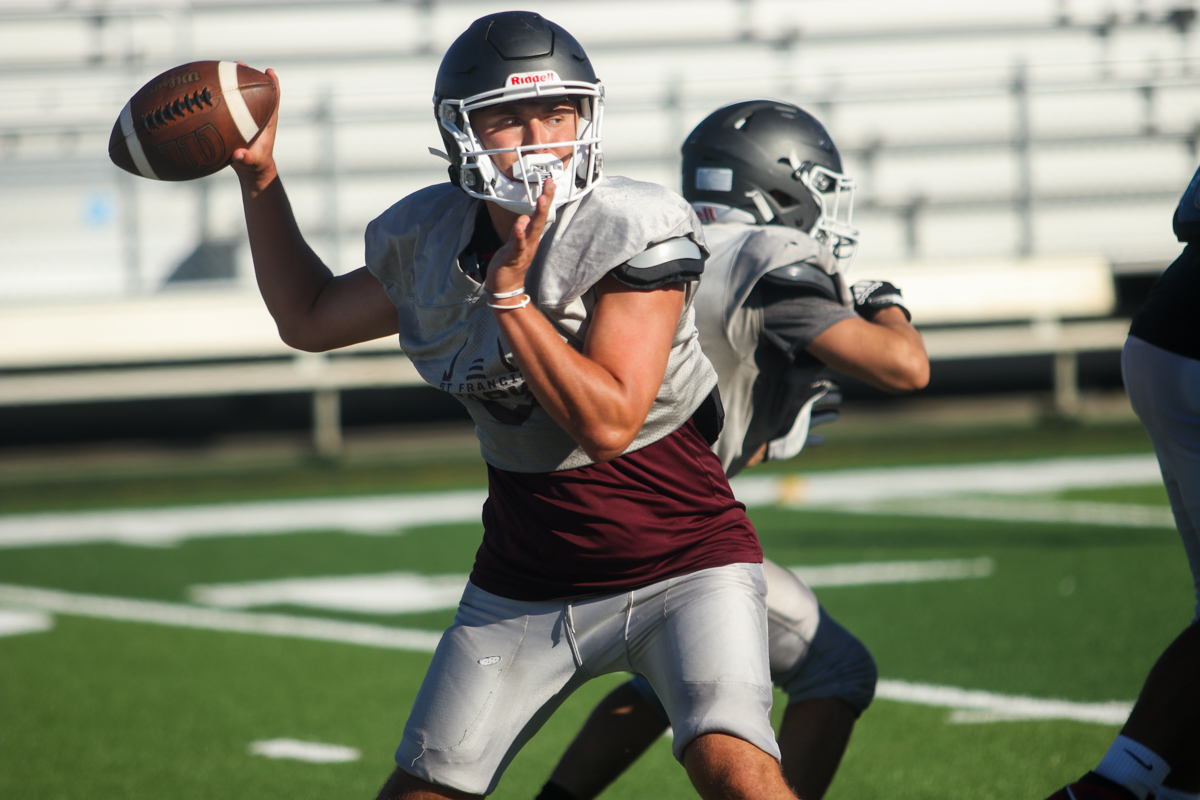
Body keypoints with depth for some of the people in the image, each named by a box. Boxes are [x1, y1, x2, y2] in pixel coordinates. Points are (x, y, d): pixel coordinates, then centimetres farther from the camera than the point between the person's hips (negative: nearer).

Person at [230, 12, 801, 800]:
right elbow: (309, 319, 17)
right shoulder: (433, 243, -1)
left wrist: (511, 298, -28)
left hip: (679, 564, -5)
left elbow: (608, 424, -27)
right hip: (527, 583, 5)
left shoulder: (634, 234, -20)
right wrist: (259, 177, 10)